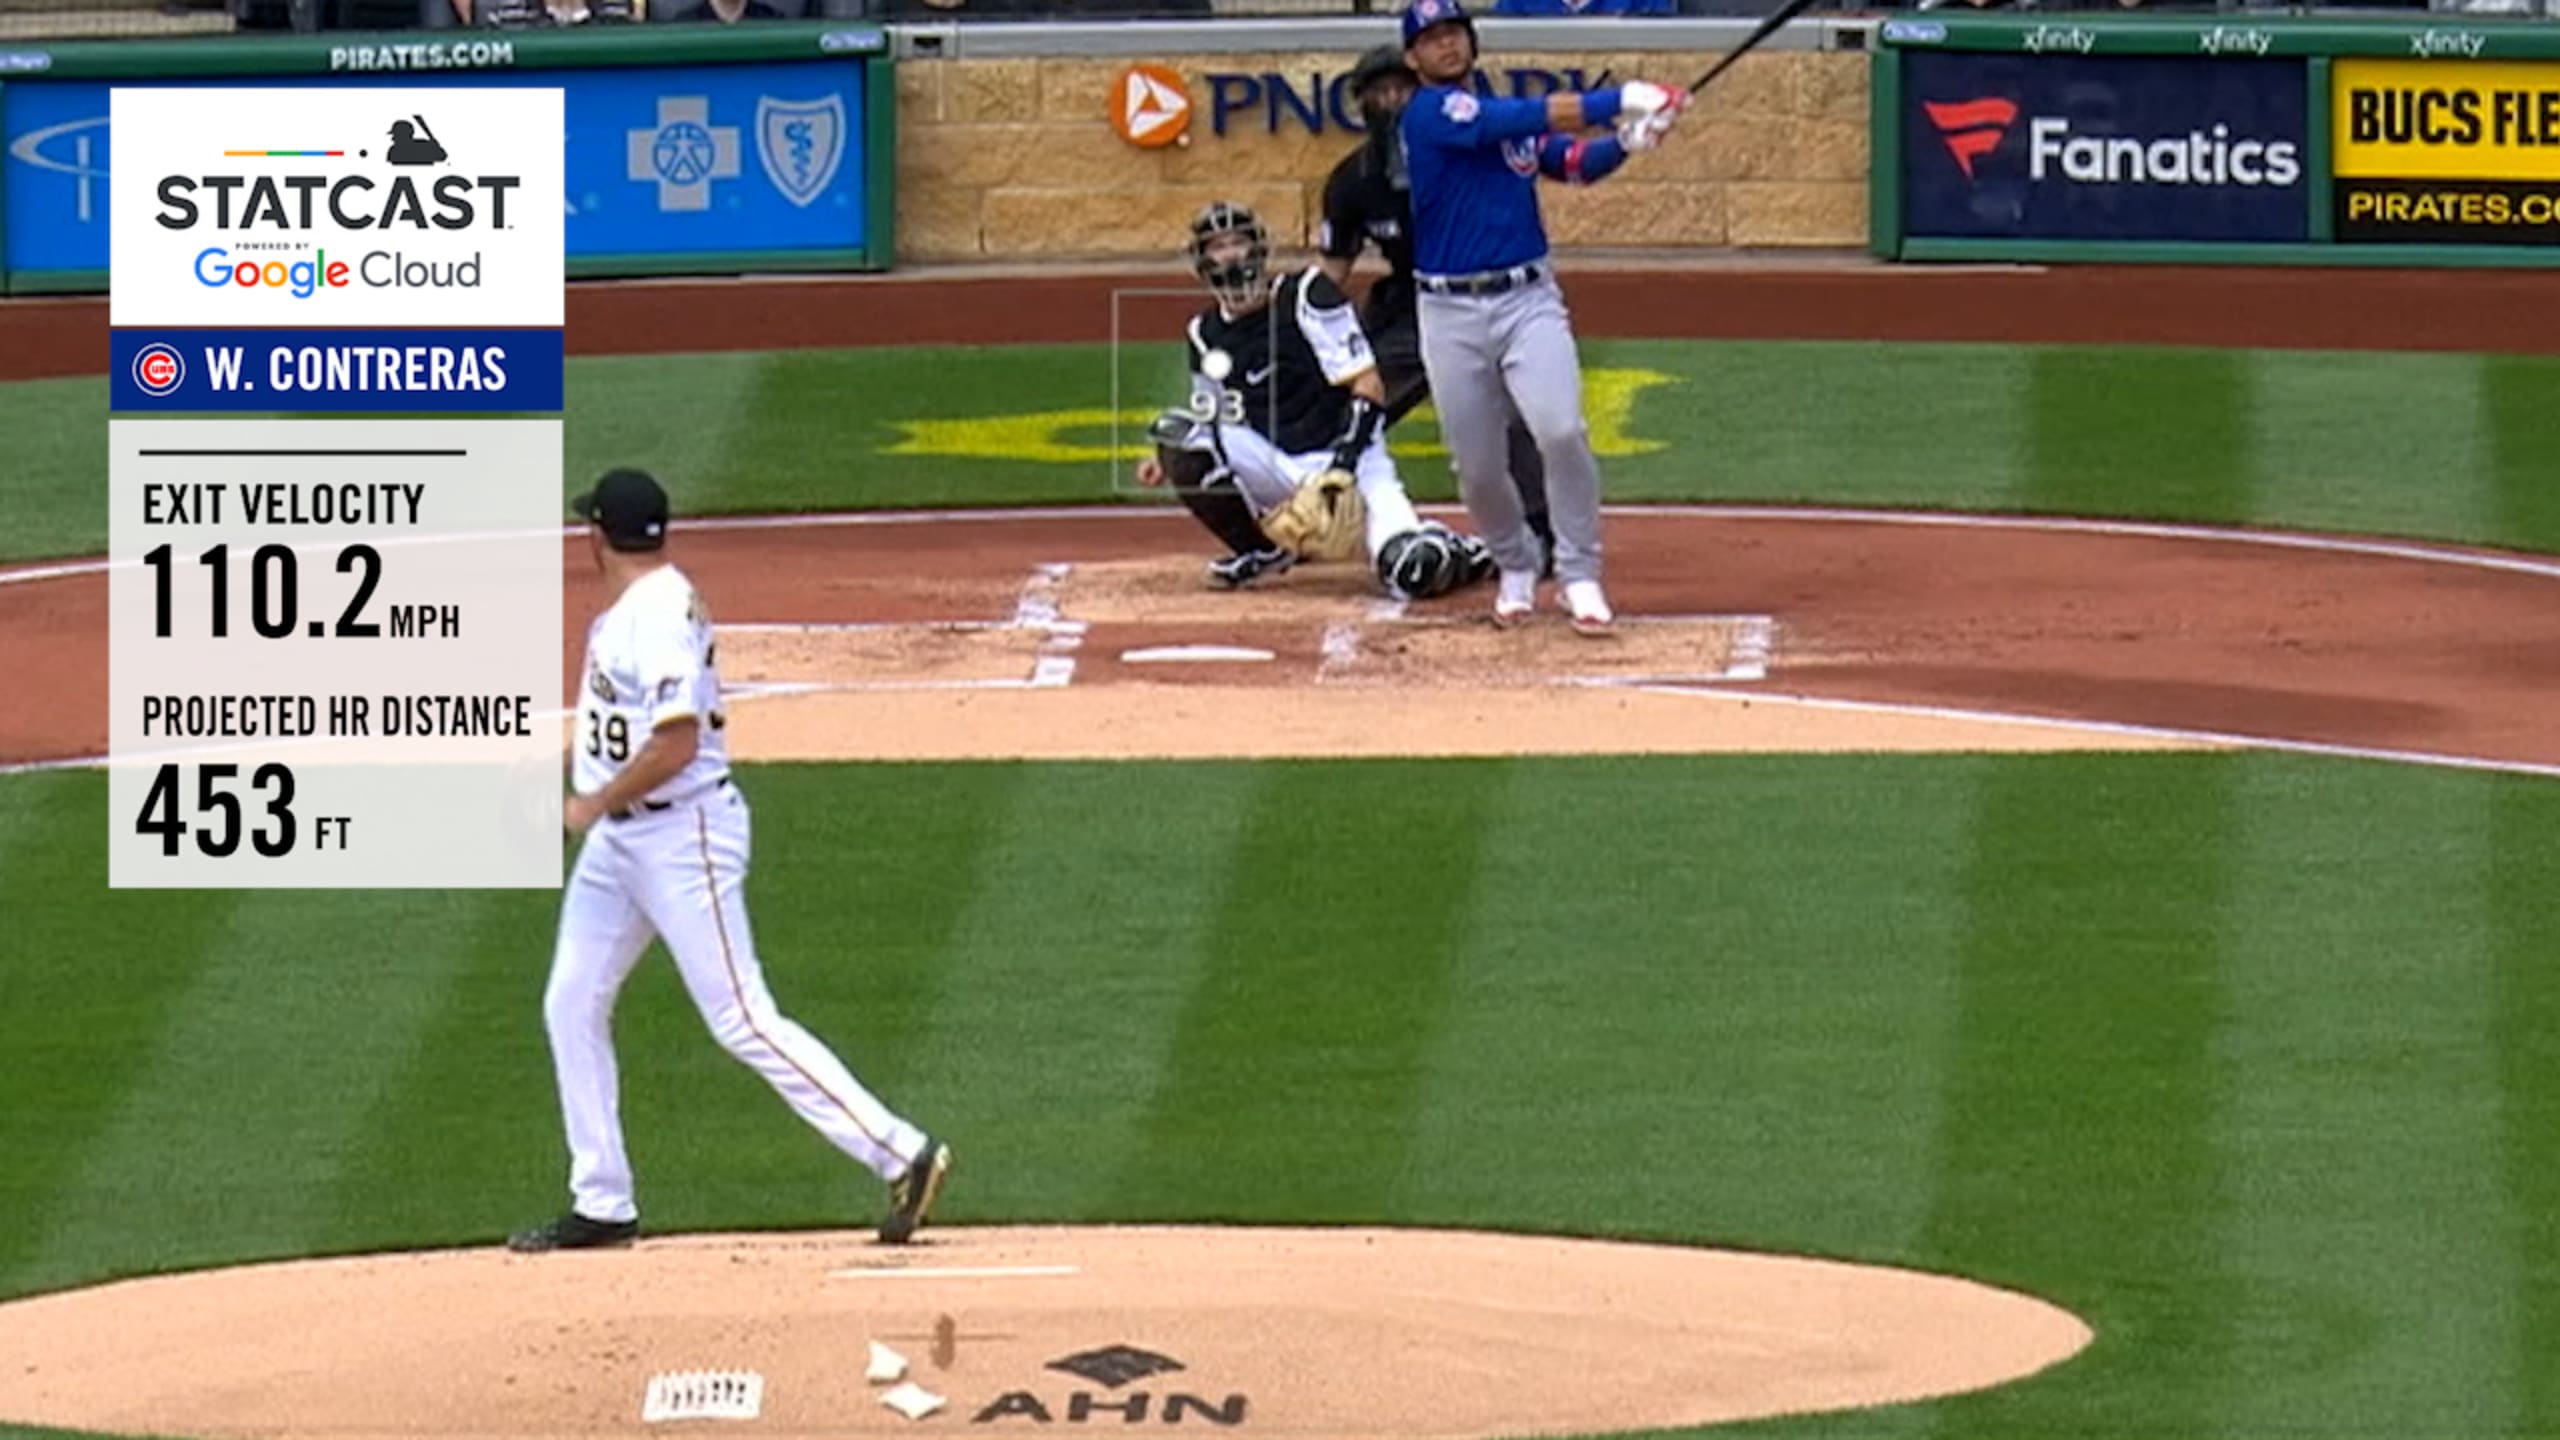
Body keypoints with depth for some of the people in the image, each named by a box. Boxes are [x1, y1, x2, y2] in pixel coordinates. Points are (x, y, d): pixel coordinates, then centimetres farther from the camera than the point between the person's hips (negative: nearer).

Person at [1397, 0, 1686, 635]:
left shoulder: (1515, 122, 14)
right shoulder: (1428, 113, -6)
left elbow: (1577, 162, 2)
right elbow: (1526, 119, -18)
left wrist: (1624, 141, -19)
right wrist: (1618, 100, -20)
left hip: (1529, 301, 3)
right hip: (1451, 313, -3)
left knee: (1562, 431, -19)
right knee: (1476, 466, 4)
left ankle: (1580, 576, -7)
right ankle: (1516, 567, 31)